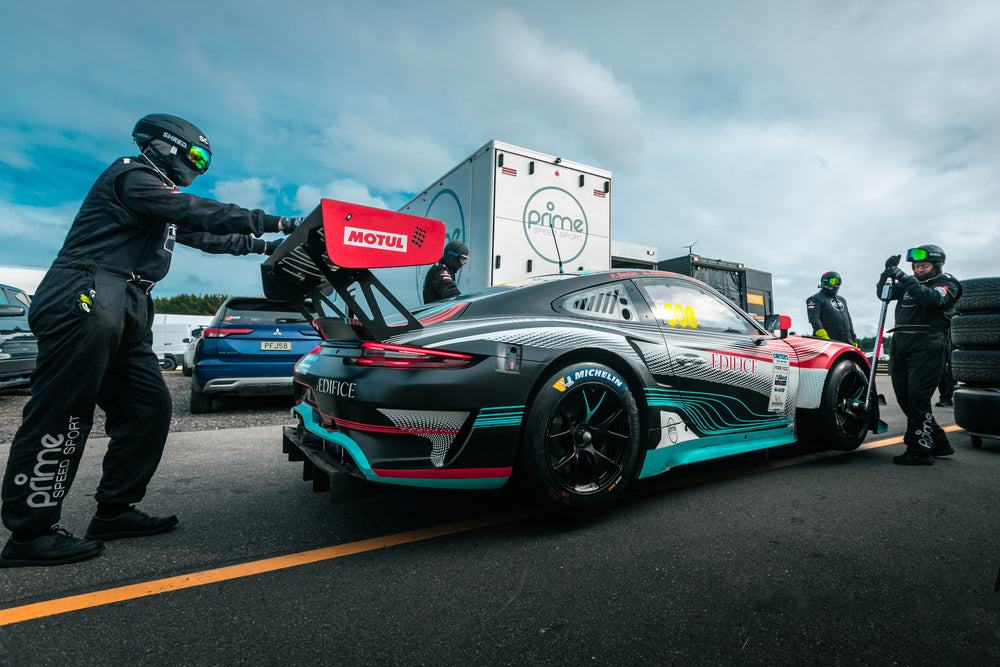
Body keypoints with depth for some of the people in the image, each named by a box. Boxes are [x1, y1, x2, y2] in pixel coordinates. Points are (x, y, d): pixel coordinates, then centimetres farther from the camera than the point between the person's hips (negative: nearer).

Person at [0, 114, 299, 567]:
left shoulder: (163, 198, 27)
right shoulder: (131, 175, -2)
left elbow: (206, 236, 30)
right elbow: (200, 213, -15)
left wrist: (264, 245, 26)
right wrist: (275, 222, -16)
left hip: (128, 315, 10)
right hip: (86, 301, -9)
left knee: (148, 409, 3)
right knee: (62, 414, -10)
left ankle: (114, 510, 12)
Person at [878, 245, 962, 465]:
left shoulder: (947, 283, 2)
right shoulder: (910, 282, 19)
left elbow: (932, 299, -19)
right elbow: (883, 294, 10)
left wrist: (902, 277, -24)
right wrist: (888, 273, -5)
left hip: (927, 346, -6)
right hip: (901, 345, 6)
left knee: (917, 397, -11)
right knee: (904, 397, 8)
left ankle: (920, 450, -5)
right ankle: (938, 442, 22)